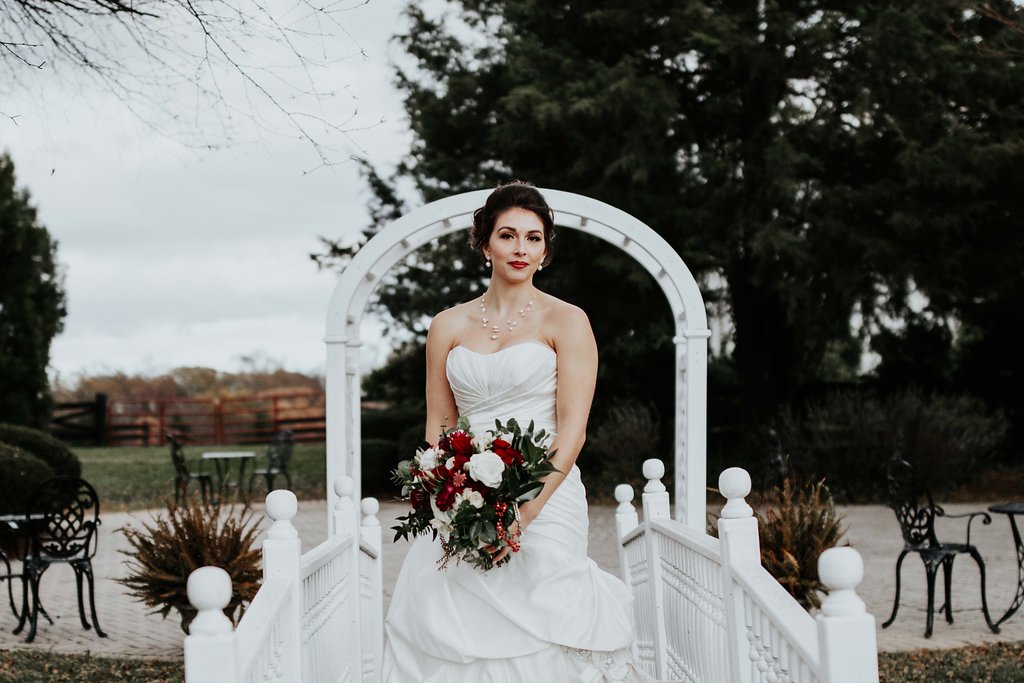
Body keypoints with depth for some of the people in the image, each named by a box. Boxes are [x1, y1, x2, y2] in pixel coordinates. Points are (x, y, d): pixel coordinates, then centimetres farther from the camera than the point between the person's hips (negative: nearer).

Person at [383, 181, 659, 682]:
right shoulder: (448, 326, 11)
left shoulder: (566, 321, 1)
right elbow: (438, 426, 11)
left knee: (536, 636, -10)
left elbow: (573, 429, -7)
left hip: (543, 502, -3)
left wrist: (526, 511, -18)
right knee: (447, 628, -4)